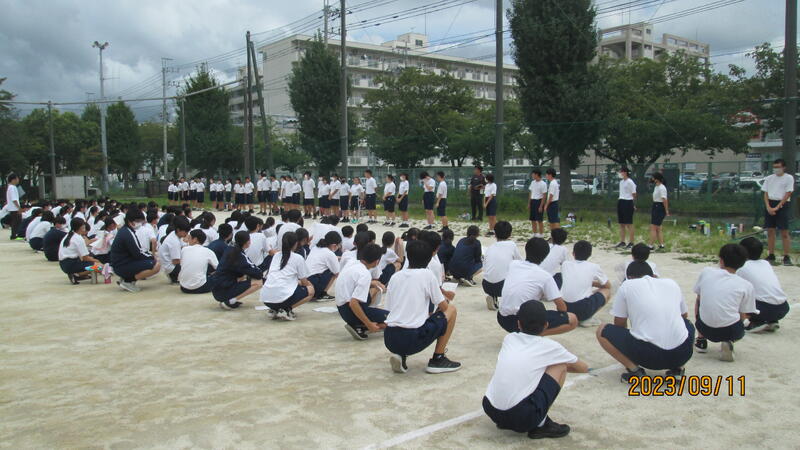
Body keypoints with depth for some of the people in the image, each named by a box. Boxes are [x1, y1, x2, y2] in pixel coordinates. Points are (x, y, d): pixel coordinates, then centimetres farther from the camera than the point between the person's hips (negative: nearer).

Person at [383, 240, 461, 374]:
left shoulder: (395, 276, 13)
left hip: (389, 340, 5)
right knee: (451, 310, 15)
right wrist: (445, 301, 32)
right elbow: (443, 306, 7)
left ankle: (400, 355, 11)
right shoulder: (427, 275, 1)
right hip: (413, 340, -5)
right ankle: (437, 360, 13)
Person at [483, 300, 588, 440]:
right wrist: (566, 366, 43)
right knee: (560, 366, 12)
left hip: (490, 411, 5)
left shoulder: (509, 338, 14)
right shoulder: (550, 346, 6)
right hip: (521, 417, -5)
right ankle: (541, 425, 12)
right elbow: (583, 368, 23)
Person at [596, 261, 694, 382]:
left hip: (647, 355, -4)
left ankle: (634, 370, 1)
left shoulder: (626, 286, 10)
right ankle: (678, 369, 16)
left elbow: (619, 324, 17)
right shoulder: (672, 283, 18)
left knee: (602, 331, 17)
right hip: (681, 354, 4)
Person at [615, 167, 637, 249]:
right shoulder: (621, 182, 15)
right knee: (621, 223, 8)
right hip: (620, 202, 8)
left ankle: (631, 242, 1)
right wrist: (619, 200, 15)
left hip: (628, 203, -8)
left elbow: (634, 194, -8)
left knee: (629, 224, -4)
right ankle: (622, 242, 13)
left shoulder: (630, 182, -10)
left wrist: (634, 205, -7)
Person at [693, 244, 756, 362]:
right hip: (731, 331, -2)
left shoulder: (706, 272, 7)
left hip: (705, 329, 2)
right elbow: (743, 316, 6)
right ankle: (729, 342, 2)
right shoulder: (746, 286, 4)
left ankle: (701, 341, 27)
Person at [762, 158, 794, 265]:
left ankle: (786, 257, -3)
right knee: (770, 231, 7)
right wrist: (768, 207, -6)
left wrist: (777, 207, -15)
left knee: (784, 232, -6)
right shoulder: (769, 178, 13)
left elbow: (788, 194, -7)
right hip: (770, 205, 5)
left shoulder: (789, 178, 0)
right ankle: (771, 255, 15)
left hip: (782, 205, -4)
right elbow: (765, 194, 9)